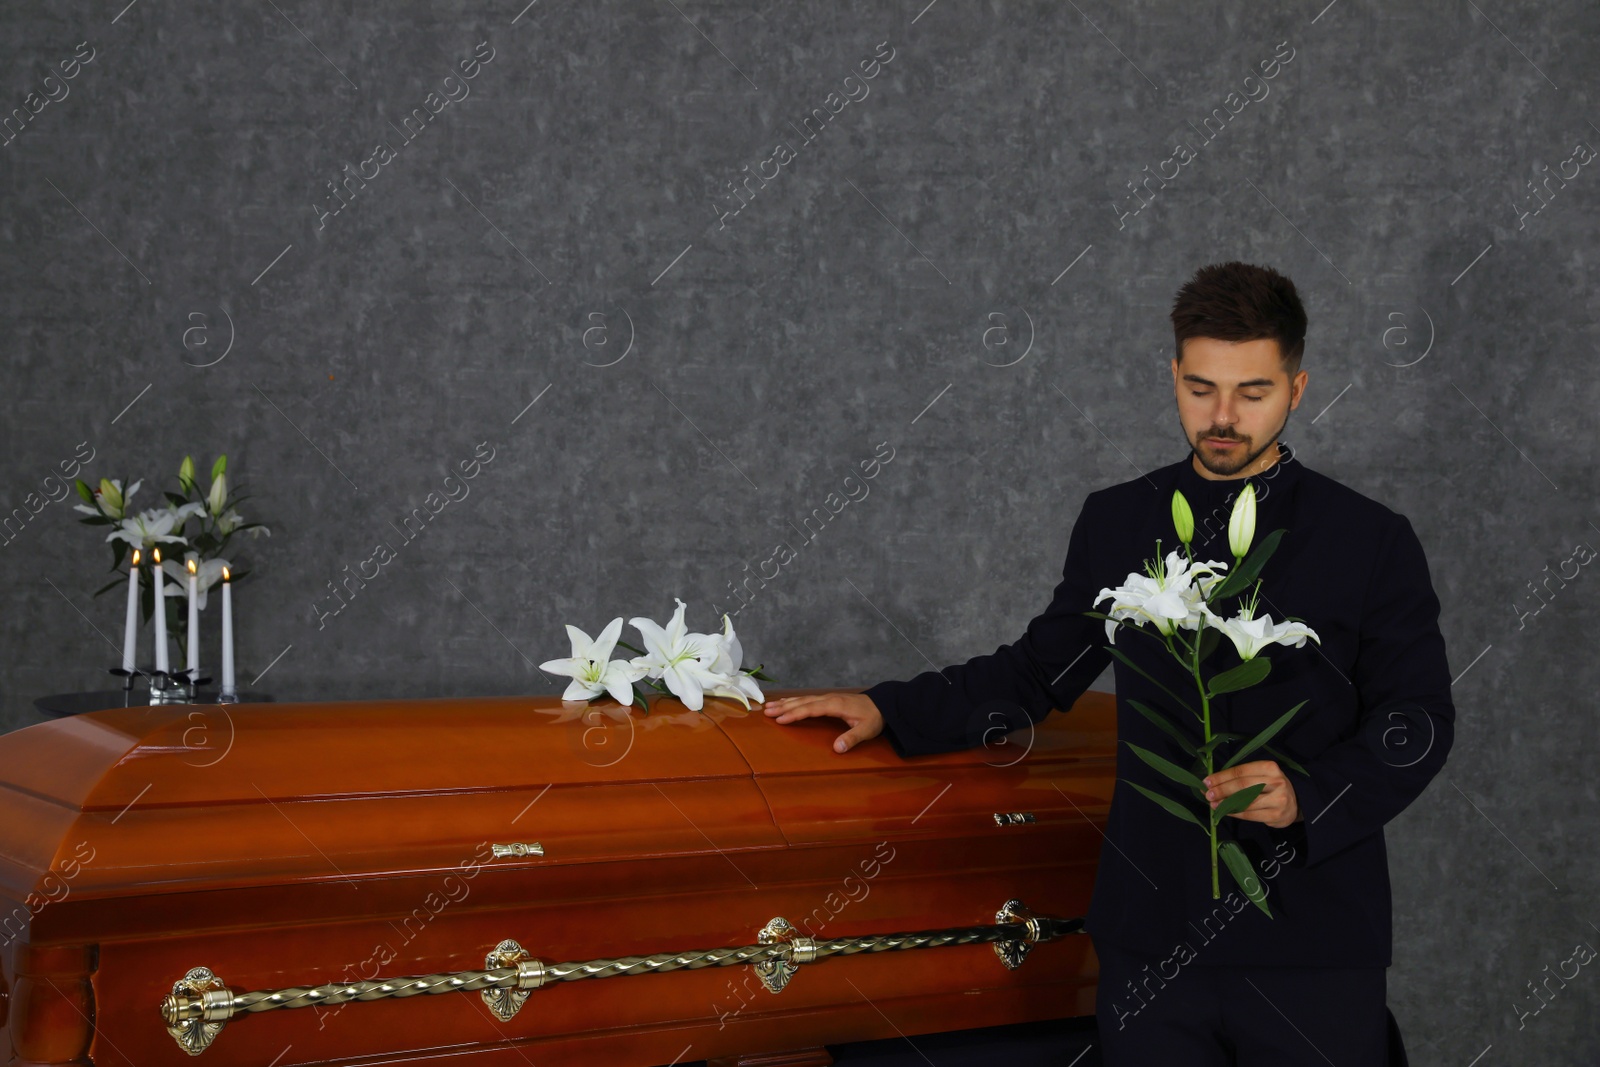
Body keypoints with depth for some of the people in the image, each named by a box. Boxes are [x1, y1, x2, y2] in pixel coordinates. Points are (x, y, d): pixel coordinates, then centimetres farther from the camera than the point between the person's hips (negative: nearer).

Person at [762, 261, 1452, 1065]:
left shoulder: (1373, 541, 0)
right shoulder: (1116, 524, 9)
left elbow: (1417, 722, -1)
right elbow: (1039, 672, 18)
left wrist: (1306, 794, -17)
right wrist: (890, 710, 9)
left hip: (1314, 953, -2)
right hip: (1150, 942, 2)